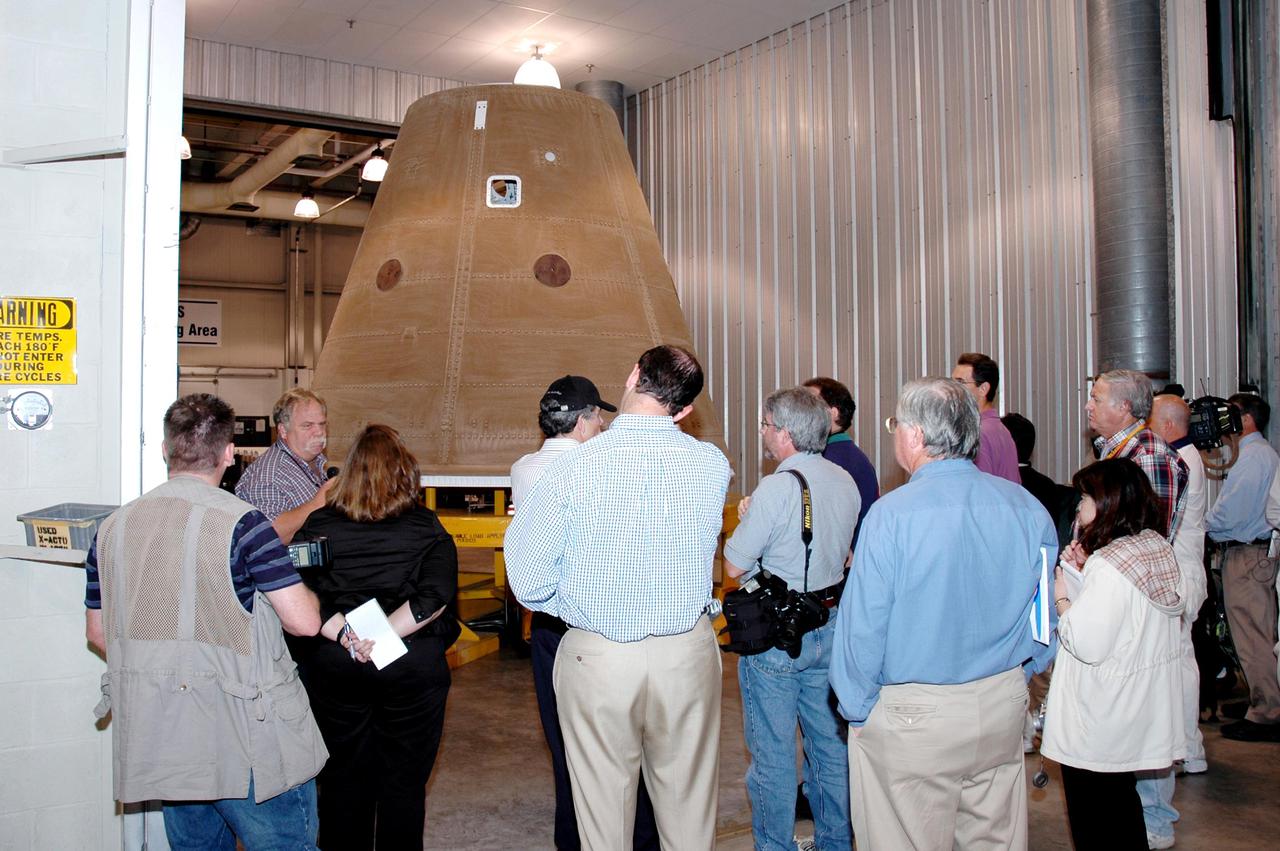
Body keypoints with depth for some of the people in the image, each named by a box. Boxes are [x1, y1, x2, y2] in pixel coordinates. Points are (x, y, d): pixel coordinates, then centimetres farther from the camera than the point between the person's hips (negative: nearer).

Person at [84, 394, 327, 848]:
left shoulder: (113, 527, 4)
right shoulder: (239, 522, -15)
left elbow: (97, 631, 14)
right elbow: (304, 621, -18)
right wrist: (305, 592, 4)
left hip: (159, 741, 6)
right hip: (243, 743, -6)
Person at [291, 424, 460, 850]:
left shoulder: (319, 524, -1)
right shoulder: (426, 528, -5)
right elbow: (436, 594, -18)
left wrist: (342, 633, -15)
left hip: (332, 668, 2)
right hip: (412, 670, -1)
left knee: (342, 782, 14)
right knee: (404, 783, 11)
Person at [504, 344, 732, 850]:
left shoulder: (572, 469, -14)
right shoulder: (713, 466, -6)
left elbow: (529, 584, -11)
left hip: (596, 656, -2)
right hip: (687, 655, 2)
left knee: (603, 805, 14)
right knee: (688, 805, 17)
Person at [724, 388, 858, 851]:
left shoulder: (777, 487, -21)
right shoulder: (845, 482, 2)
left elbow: (734, 566, -17)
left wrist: (745, 518, 1)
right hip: (830, 627, 7)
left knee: (772, 754, 6)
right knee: (830, 743, 19)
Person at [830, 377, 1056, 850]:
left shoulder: (892, 514, -19)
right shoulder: (1028, 508, -2)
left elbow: (863, 628, -16)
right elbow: (1049, 615, 8)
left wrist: (856, 709, -3)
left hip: (912, 721, -5)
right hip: (1003, 707, 5)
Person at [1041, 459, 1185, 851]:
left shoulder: (1107, 566, -24)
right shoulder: (1159, 549, 2)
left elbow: (1087, 645, -25)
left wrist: (1061, 599, -11)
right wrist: (1085, 568, 4)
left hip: (1097, 724, -9)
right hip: (1143, 712, 9)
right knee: (1122, 799, 24)